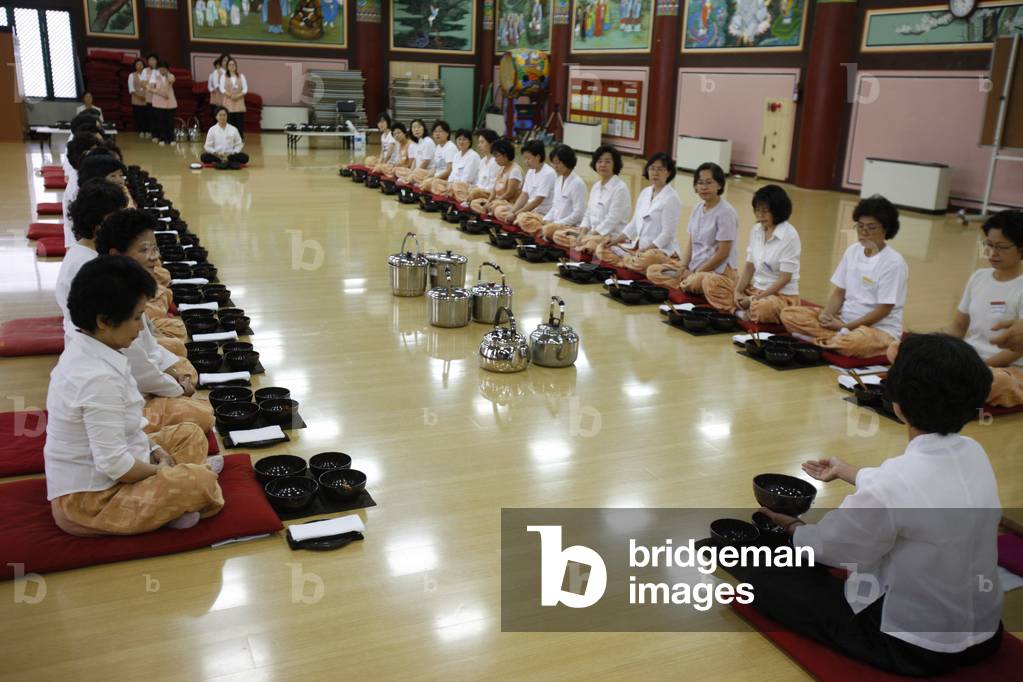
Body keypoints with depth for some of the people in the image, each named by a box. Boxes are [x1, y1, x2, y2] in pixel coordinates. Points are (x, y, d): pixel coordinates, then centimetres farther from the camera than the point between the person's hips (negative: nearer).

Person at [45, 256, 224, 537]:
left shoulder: (82, 352, 1)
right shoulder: (99, 379, -29)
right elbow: (114, 465, -28)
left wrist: (152, 448, 4)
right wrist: (159, 471, -10)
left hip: (88, 473, 10)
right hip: (89, 500, -10)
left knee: (189, 435, 15)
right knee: (201, 481, -24)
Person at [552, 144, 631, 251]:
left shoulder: (620, 188, -10)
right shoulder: (595, 186, 13)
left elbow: (612, 219, -17)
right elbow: (588, 214, 14)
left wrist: (590, 236, -19)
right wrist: (582, 233, -4)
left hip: (613, 236, -8)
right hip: (593, 232, 8)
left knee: (588, 243, -34)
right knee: (558, 234, -4)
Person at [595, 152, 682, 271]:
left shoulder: (671, 198, -10)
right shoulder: (645, 192, 12)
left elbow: (667, 234, -15)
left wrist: (645, 250, -22)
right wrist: (616, 239, 3)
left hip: (662, 249, -8)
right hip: (639, 245, 8)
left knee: (644, 260, -39)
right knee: (603, 248, -4)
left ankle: (628, 261, -9)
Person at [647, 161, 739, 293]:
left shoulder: (726, 212, -15)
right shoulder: (697, 208, 8)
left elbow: (723, 253, -17)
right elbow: (689, 243, 10)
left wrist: (697, 273, -15)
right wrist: (682, 267, -6)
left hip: (719, 271, -8)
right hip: (694, 267, 8)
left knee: (693, 283, -39)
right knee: (653, 271, -3)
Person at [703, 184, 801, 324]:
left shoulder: (789, 236, -15)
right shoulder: (756, 230, 5)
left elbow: (784, 278, -17)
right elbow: (749, 266, 8)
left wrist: (755, 299, -18)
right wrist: (737, 291, -9)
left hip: (782, 295, -7)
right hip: (755, 289, 7)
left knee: (762, 308, -42)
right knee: (710, 281, -4)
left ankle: (742, 312, -9)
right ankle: (743, 311, -18)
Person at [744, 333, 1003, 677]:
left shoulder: (891, 485, -31)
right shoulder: (974, 454, -8)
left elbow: (828, 547, -14)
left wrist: (791, 525, 9)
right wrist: (847, 472, 27)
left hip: (913, 644, -7)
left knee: (764, 576, 5)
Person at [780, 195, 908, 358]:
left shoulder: (893, 262, -13)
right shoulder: (852, 251, 7)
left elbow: (883, 309, -15)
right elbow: (839, 292, 8)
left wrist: (845, 326, -18)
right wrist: (827, 314, -13)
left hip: (879, 329, -6)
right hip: (843, 320, 6)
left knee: (854, 341, -43)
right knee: (789, 314, -11)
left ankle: (818, 339, -14)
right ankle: (842, 337, -17)